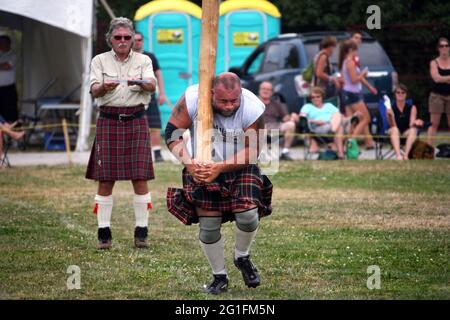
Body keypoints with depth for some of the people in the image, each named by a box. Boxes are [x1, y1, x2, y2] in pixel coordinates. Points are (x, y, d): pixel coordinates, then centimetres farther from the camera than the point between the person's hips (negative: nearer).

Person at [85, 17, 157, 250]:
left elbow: (152, 85, -8)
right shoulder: (100, 61, 8)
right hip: (108, 121, 0)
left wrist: (139, 83, -31)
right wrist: (104, 87, -29)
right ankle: (104, 232, 3)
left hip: (136, 121, 0)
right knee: (105, 179, -2)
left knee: (140, 178, -3)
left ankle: (141, 232, 3)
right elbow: (94, 89, -6)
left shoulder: (143, 61, 9)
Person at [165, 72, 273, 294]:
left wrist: (220, 167, -29)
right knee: (208, 226, -3)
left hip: (240, 168, 0)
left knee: (248, 216, -18)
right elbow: (172, 133, -14)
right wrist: (189, 163, -27)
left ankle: (242, 258, 13)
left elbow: (251, 152, -18)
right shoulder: (193, 99, -22)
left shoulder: (252, 109, -23)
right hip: (203, 168, 0)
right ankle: (219, 277, 18)